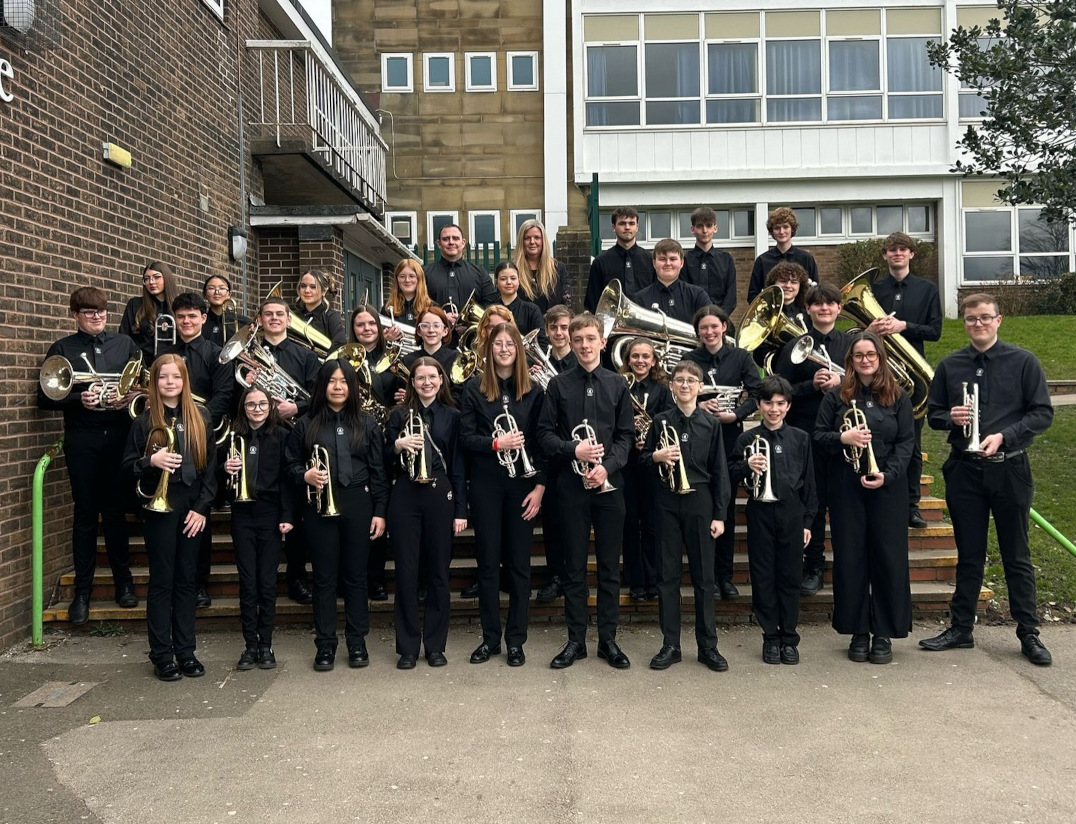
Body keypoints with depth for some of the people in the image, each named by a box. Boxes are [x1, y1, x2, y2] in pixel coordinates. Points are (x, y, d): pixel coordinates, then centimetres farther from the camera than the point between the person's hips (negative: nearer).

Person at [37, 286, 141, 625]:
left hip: (119, 435, 1)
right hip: (81, 439, -1)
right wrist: (78, 399, -16)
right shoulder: (62, 349, 6)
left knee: (115, 509, 8)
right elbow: (45, 397, 2)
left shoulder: (124, 344, 10)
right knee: (85, 513, 4)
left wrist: (130, 396, -11)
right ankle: (82, 589, 13)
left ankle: (123, 580, 20)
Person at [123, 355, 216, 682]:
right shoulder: (145, 420, 0)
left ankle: (185, 651, 17)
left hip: (192, 508, 2)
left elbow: (211, 465, 4)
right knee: (162, 581, 3)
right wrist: (151, 461, -18)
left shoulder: (199, 418, 5)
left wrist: (202, 507, -4)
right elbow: (127, 464, 3)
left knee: (186, 580, 9)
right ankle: (161, 655, 12)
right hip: (159, 507, -2)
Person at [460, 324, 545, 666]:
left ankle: (516, 639, 17)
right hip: (486, 483, 0)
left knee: (519, 562, 5)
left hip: (523, 483, 0)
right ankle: (490, 637, 19)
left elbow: (542, 442, 1)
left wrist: (540, 485, -7)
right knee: (488, 561, 6)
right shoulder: (474, 388, 2)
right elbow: (466, 437, -2)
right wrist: (497, 443, -18)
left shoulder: (533, 391, 3)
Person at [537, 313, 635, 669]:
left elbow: (626, 435, 3)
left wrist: (607, 466, -13)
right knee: (574, 566, 7)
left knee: (610, 565, 7)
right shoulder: (559, 385, 4)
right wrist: (573, 450, -15)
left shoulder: (617, 384, 5)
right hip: (572, 483, 0)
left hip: (609, 483, 1)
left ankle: (608, 639, 19)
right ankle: (576, 640, 18)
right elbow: (545, 433, 2)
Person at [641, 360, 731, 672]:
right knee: (668, 575, 5)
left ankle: (708, 646, 16)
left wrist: (719, 514, -2)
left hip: (700, 502, 0)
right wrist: (657, 456, -14)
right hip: (668, 503, 1)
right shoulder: (661, 421, 3)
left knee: (704, 576, 5)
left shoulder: (710, 424, 2)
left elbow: (720, 471, 2)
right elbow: (642, 459, 9)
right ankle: (670, 645, 15)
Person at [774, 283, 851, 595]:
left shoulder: (852, 344, 9)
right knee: (812, 502, 3)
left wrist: (841, 382, -14)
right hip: (807, 434, -1)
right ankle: (813, 566, 15)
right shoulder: (795, 347, 5)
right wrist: (812, 385, -15)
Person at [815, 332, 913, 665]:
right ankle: (858, 633, 15)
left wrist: (888, 474, -13)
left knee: (889, 559, 1)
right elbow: (818, 436, 4)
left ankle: (884, 634, 13)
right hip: (846, 486, 0)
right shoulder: (836, 396, 5)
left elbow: (907, 442, 1)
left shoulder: (898, 397, 5)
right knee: (850, 559, 3)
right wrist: (842, 438, -16)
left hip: (887, 487, 0)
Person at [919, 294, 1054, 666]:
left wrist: (1003, 436, -16)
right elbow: (933, 414, 11)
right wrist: (951, 418, -11)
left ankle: (1029, 634, 18)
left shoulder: (1023, 361, -1)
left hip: (1009, 469, -2)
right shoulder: (950, 365, 5)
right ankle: (961, 628, 21)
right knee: (969, 555, 11)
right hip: (963, 470, 2)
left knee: (1017, 557, 7)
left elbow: (1043, 413, -3)